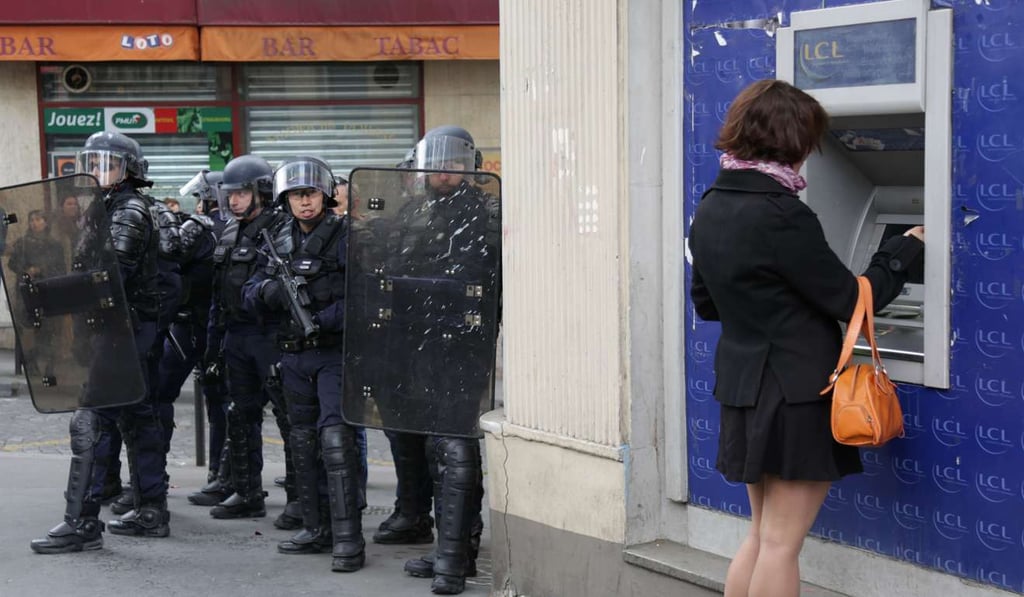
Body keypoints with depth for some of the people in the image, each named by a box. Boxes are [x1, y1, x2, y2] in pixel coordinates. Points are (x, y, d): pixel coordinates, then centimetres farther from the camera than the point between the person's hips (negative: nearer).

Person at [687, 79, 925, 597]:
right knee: (782, 542, 0)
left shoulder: (708, 210, 5)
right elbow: (852, 300, -13)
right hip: (798, 392, -8)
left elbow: (706, 303, 16)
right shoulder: (782, 215, -20)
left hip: (743, 386, 8)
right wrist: (905, 250, 1)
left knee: (761, 534, 18)